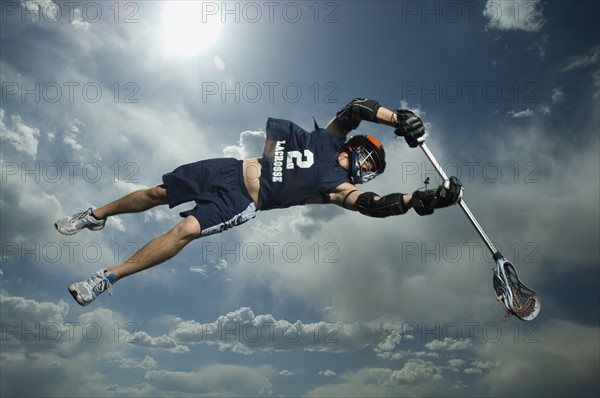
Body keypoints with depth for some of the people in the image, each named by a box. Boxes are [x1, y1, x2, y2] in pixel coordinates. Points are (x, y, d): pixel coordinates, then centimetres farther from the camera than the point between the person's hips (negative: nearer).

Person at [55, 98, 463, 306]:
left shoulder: (337, 185, -2)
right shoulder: (329, 139, 6)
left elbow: (373, 204, -18)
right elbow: (359, 106, 0)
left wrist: (423, 199, -21)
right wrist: (400, 119, -4)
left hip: (244, 203, -4)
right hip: (234, 168, 4)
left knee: (188, 228, -23)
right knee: (159, 192, 5)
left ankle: (109, 277, -11)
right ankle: (96, 215, 30)